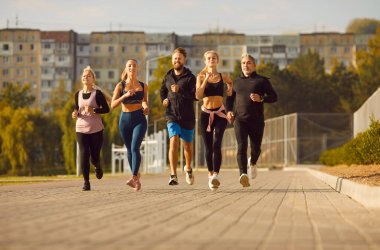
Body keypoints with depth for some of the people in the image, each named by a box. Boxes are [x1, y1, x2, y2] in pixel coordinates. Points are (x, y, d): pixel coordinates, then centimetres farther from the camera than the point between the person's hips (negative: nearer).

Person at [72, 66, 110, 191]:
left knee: (94, 156, 2)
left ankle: (98, 167, 39)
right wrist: (75, 113, -1)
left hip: (96, 129, -3)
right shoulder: (78, 94, 9)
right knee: (83, 155, -8)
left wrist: (94, 110, -19)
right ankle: (86, 182, -3)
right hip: (81, 128, 3)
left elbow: (106, 109, -4)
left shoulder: (97, 94, -3)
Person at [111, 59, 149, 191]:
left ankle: (134, 178, -25)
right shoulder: (120, 86, 1)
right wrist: (125, 95, -20)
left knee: (135, 147, -19)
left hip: (139, 119, -2)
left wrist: (145, 107, -3)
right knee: (129, 149, 13)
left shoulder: (143, 86, 5)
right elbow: (113, 105, -7)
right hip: (125, 119, 2)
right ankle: (136, 175, 32)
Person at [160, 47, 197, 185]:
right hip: (172, 116, 1)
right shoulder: (168, 77, 7)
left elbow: (195, 95, -15)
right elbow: (162, 90, 25)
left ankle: (188, 168, 42)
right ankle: (173, 175, -25)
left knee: (188, 145, 13)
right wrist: (164, 99, 5)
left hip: (187, 117, -1)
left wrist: (180, 91, -26)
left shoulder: (190, 77, -5)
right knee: (174, 141, -19)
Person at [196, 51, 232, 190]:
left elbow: (230, 82, 32)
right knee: (208, 147, 5)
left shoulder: (223, 77, 7)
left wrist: (230, 89, 13)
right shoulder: (201, 77, 3)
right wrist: (205, 80, -15)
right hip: (206, 114, 1)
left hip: (220, 114, -1)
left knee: (216, 144, -17)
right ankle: (211, 175, 19)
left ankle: (216, 175, -28)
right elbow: (198, 96, -10)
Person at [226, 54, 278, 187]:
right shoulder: (236, 82, 17)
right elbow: (230, 98, 28)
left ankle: (252, 163, 44)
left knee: (256, 148, 9)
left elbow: (274, 96, 3)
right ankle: (243, 175, -32)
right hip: (240, 119, 1)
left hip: (256, 120, -1)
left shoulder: (262, 80, 7)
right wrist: (229, 111, 9)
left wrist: (261, 99, -16)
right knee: (241, 147, -18)